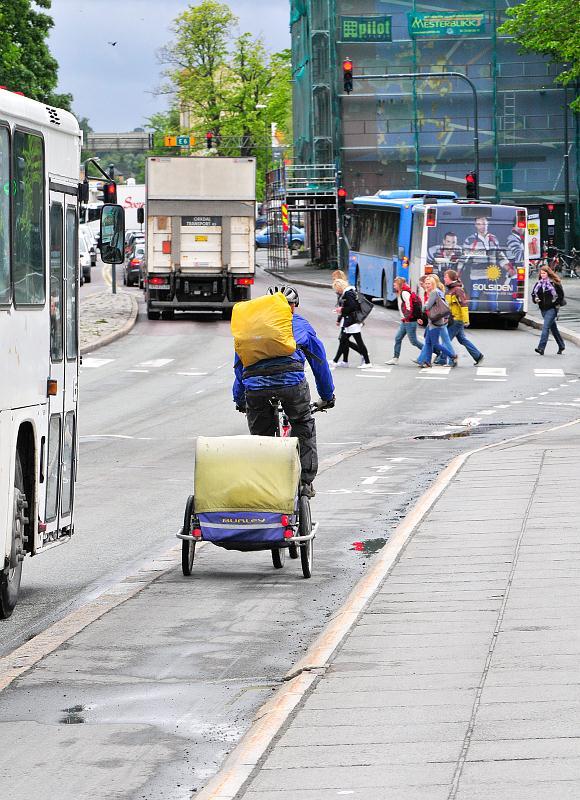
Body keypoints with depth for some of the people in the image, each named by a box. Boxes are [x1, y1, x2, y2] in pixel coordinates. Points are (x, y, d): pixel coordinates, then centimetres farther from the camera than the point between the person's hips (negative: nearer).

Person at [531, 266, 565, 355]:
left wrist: (558, 303, -7)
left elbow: (561, 294, -2)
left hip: (552, 309, -7)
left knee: (546, 327, -17)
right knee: (553, 328, 17)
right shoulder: (538, 283, 9)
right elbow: (533, 294, 17)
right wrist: (535, 299, -3)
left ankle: (541, 347, -24)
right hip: (543, 309, 7)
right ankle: (561, 346, 30)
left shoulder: (554, 283, -7)